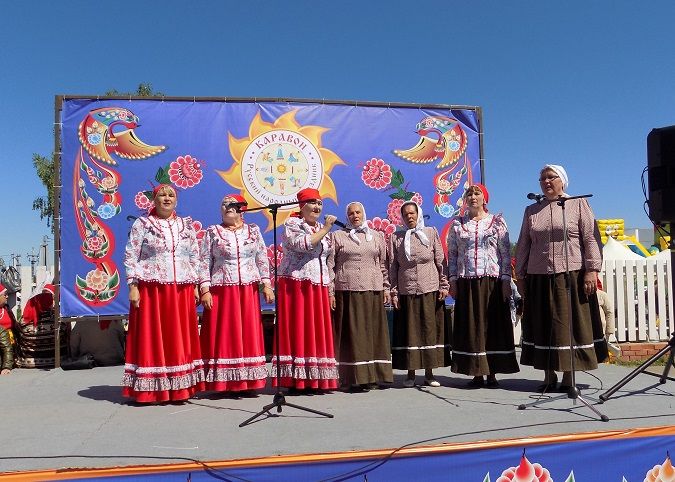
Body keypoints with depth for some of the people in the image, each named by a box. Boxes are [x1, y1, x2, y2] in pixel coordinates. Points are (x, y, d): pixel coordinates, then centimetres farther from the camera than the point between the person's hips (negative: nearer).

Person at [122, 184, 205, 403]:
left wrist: (195, 286, 9)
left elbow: (195, 258, 15)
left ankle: (179, 388, 12)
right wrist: (133, 286, -8)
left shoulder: (186, 225, 13)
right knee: (151, 338, -1)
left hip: (182, 291, 3)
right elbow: (130, 256, 0)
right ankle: (150, 390, 6)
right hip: (151, 290, -3)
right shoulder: (142, 224, 4)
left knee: (180, 339, 4)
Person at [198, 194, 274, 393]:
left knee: (248, 334, 2)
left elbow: (262, 259, 10)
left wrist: (266, 284, 2)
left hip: (248, 291, 2)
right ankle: (223, 382, 3)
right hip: (221, 291, -2)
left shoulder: (253, 231, 11)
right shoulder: (212, 232, 6)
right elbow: (204, 263, 1)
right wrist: (205, 290, -8)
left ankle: (248, 381, 8)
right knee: (223, 335, -2)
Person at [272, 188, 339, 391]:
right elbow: (303, 245, -20)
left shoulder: (321, 229, 19)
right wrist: (325, 229, -13)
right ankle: (296, 380, -3)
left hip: (318, 287, 7)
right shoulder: (291, 224, -1)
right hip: (295, 285, -6)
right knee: (296, 330, -7)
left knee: (317, 331, 4)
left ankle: (314, 380, 9)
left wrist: (329, 289, 17)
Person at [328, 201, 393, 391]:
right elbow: (330, 265, 3)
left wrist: (386, 288, 7)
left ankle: (371, 375, 12)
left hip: (373, 291, 2)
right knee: (351, 333, -3)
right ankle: (354, 377, 2)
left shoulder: (377, 236, 14)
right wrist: (330, 292, -4)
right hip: (346, 291, -2)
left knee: (373, 331, 3)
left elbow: (383, 264, 14)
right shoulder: (337, 236, 7)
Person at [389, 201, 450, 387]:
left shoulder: (431, 233, 6)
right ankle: (410, 373, 13)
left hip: (430, 290, 0)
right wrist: (393, 292, -1)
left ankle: (429, 373, 13)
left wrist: (444, 285, -2)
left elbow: (441, 261, 4)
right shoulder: (396, 238, 6)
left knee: (430, 329, 3)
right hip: (406, 291, 0)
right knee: (409, 331, 3)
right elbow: (392, 267, 4)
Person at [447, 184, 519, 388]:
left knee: (493, 325, 0)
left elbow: (505, 253, 3)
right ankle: (477, 373, 8)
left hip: (492, 281, -1)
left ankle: (492, 373, 7)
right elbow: (452, 254, 9)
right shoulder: (457, 224, 10)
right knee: (470, 327, 1)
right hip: (466, 282, 1)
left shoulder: (497, 222, 7)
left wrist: (506, 280, -5)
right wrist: (453, 281, 1)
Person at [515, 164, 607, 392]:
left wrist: (592, 270, -10)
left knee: (569, 323, 0)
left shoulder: (578, 204, 6)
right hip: (539, 278, 3)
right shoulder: (531, 211, 15)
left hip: (571, 277, -3)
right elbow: (523, 245, 16)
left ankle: (568, 377, 9)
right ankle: (549, 376, 15)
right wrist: (520, 275, 11)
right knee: (542, 326, 5)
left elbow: (591, 239, -1)